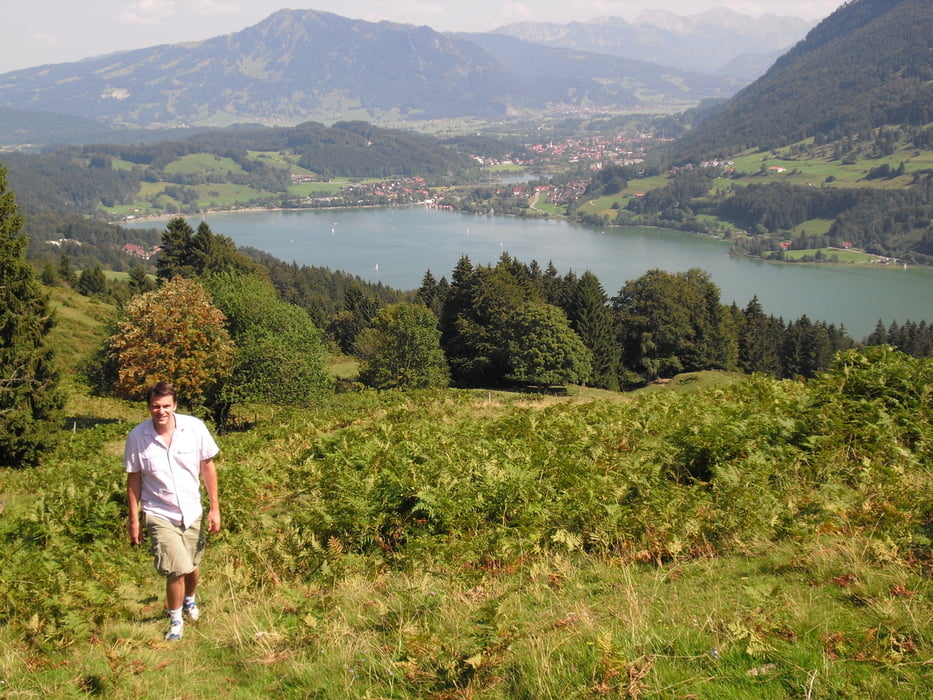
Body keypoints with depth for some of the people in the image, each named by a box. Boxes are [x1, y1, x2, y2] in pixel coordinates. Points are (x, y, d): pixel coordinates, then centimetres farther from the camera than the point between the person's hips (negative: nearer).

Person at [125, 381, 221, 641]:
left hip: (192, 512, 2)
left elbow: (207, 467, -1)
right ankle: (175, 620, 15)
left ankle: (190, 599, 51)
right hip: (159, 515, -2)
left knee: (192, 567, 18)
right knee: (177, 569, -11)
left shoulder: (195, 427, -12)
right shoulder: (137, 437, -13)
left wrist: (215, 508, 0)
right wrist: (134, 520, -1)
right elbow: (133, 479, -2)